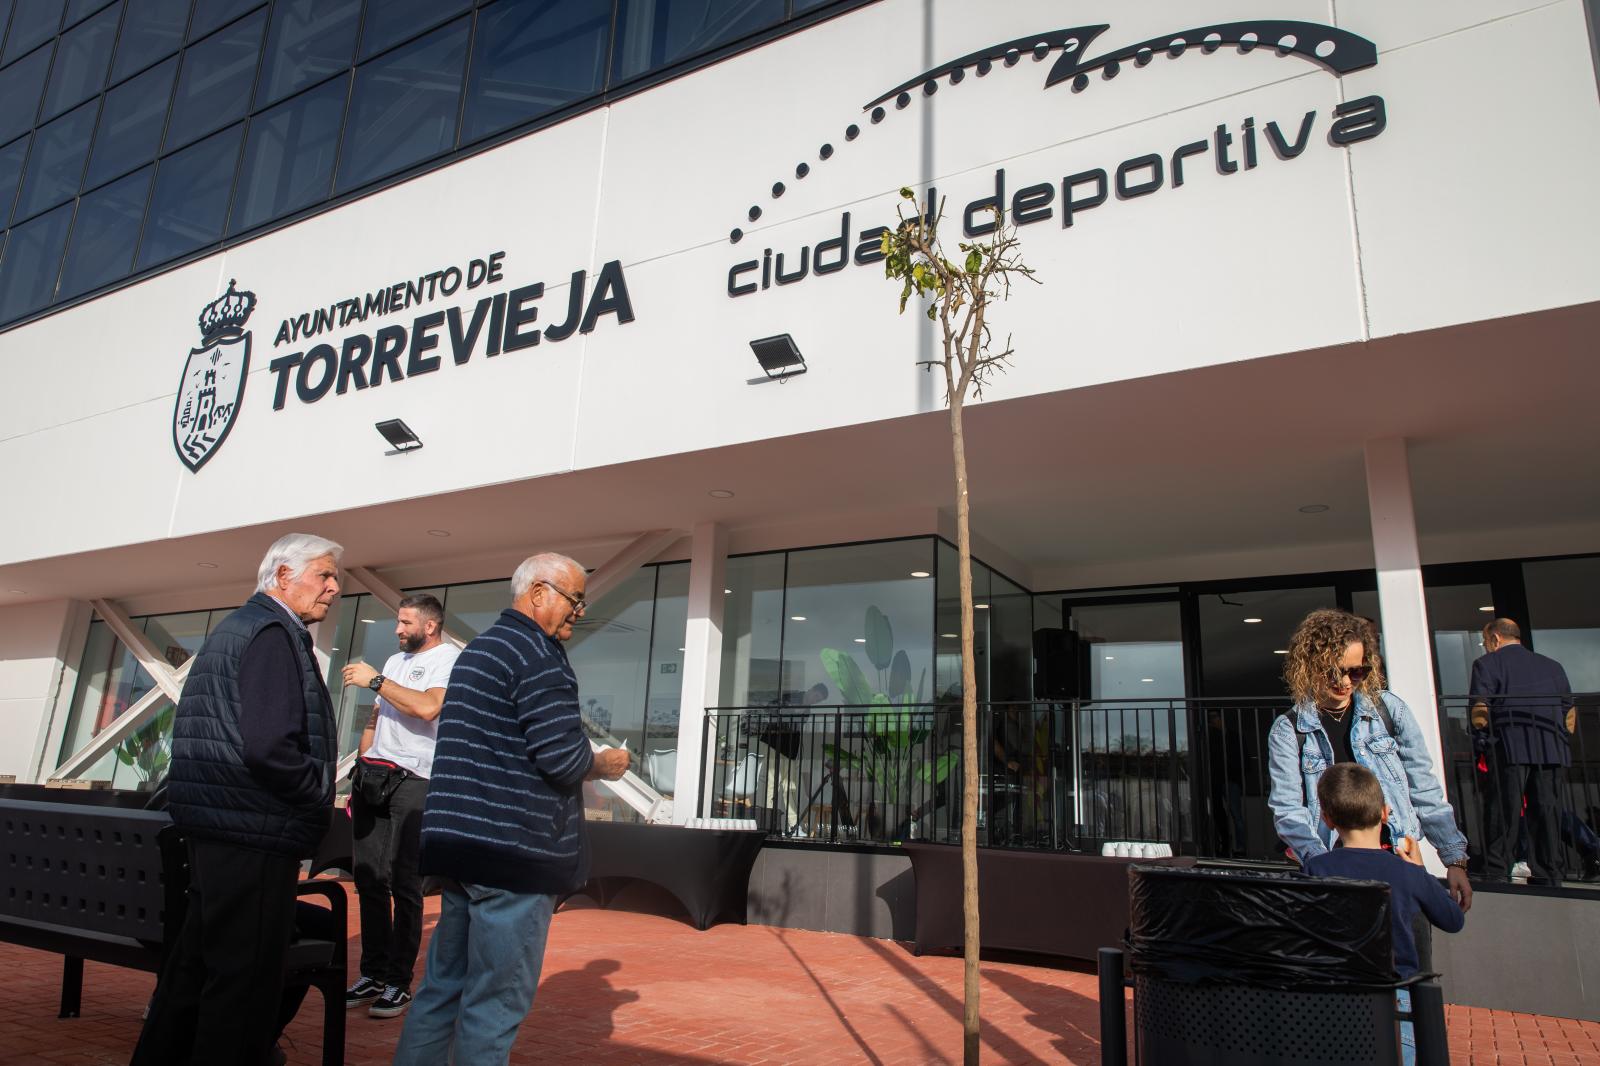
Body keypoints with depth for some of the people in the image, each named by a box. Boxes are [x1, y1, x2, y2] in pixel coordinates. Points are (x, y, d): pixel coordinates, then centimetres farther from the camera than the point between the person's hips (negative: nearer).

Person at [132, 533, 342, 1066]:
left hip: (214, 824, 11)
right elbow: (269, 747, -26)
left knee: (197, 961, 21)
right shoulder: (274, 634, -16)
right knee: (247, 976, 0)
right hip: (256, 830, -10)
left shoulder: (236, 626, 17)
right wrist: (321, 796, -10)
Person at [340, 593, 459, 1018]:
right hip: (372, 777, 7)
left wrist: (375, 680, -12)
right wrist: (360, 771, 16)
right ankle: (372, 974, 17)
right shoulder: (395, 661, 21)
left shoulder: (450, 659, -5)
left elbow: (427, 707, -22)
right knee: (369, 880, 8)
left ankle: (399, 983, 4)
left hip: (412, 781, -7)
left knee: (404, 884, -4)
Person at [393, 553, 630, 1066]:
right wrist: (606, 764, 0)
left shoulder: (477, 648, 17)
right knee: (496, 1000, 0)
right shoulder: (539, 654, -13)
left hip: (461, 844, 9)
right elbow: (562, 758, -20)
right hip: (514, 851, -9)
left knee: (443, 985, 17)